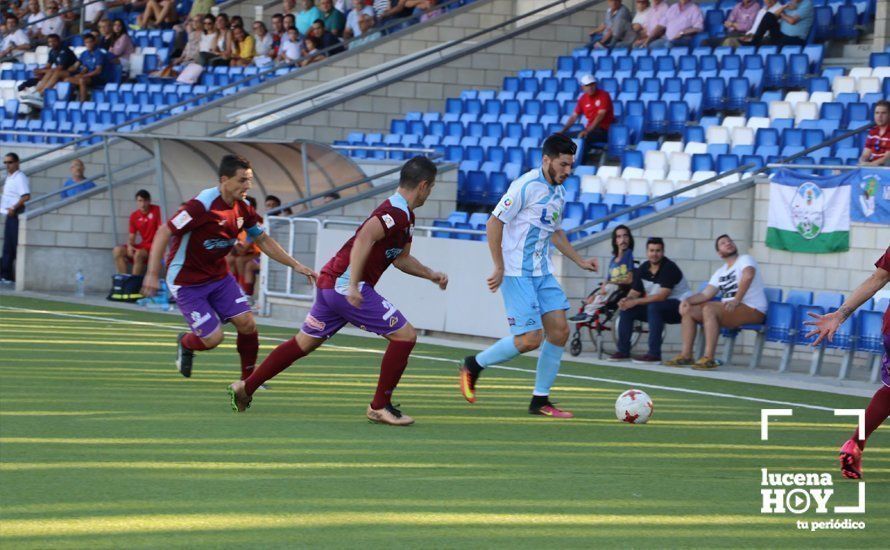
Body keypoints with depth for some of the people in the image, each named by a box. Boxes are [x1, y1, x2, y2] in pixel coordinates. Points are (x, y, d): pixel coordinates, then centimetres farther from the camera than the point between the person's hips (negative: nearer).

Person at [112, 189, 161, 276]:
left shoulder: (156, 210, -10)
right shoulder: (134, 216, 5)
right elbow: (132, 236, 8)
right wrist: (129, 245, -14)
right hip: (143, 245, 6)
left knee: (138, 254, -34)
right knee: (118, 250, -12)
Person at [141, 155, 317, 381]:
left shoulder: (243, 208, -3)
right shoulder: (203, 205, -26)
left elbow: (263, 240, 13)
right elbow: (164, 232, -23)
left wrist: (295, 265, 7)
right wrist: (152, 273, -27)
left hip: (219, 276, 7)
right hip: (187, 283, -7)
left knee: (247, 323, -8)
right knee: (213, 338, -11)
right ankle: (185, 343, 25)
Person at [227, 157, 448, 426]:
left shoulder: (405, 216, 16)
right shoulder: (397, 212, -17)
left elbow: (400, 258, 29)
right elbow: (364, 239, -31)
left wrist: (431, 275, 22)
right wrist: (354, 285, -34)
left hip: (330, 283, 10)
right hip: (346, 285, -10)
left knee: (304, 342, 20)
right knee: (405, 335, -7)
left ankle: (245, 388, 26)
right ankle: (380, 406, -2)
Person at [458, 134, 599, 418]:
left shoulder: (559, 192, 12)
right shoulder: (526, 186, -15)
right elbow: (494, 222, -14)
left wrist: (580, 261, 21)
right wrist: (499, 268, -17)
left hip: (542, 273, 8)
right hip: (517, 274, -8)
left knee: (559, 330, 0)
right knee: (530, 339, -12)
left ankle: (540, 400, 8)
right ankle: (473, 366, 9)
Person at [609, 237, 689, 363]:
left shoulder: (669, 267, -18)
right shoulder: (643, 268, 4)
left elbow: (662, 295, -26)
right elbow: (635, 291, 6)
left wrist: (637, 302, -28)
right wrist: (627, 299, -19)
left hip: (678, 305, -8)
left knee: (654, 307, -36)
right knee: (626, 309, -5)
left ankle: (654, 354, -35)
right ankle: (623, 351, 0)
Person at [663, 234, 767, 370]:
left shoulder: (745, 260, -3)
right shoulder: (720, 272, 19)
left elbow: (748, 275, -25)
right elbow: (706, 294, 12)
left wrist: (736, 301, -30)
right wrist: (688, 300, -8)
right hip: (728, 310, 8)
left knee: (709, 309, -32)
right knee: (688, 310, 2)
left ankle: (709, 358, -36)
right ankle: (686, 355, -6)